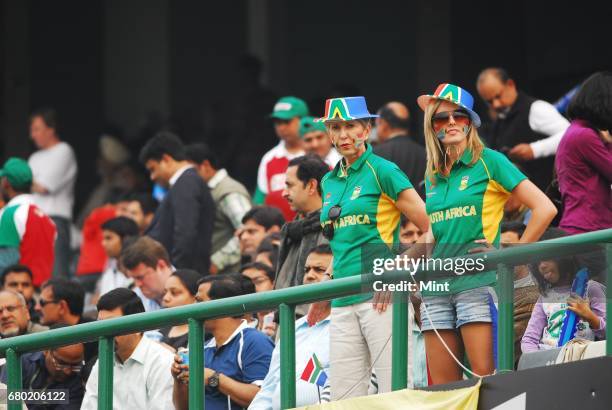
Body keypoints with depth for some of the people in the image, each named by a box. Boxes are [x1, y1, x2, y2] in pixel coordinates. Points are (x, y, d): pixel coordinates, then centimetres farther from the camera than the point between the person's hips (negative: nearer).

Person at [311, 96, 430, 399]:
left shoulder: (382, 171, -3)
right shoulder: (330, 182, 18)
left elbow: (432, 229, -7)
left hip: (381, 297, -7)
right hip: (343, 303, 7)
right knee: (343, 399, 3)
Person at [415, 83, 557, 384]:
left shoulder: (489, 162, 0)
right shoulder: (433, 176, 17)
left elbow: (544, 209, -4)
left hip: (476, 283, -6)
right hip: (436, 288, 6)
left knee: (486, 378, -13)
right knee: (442, 389, 1)